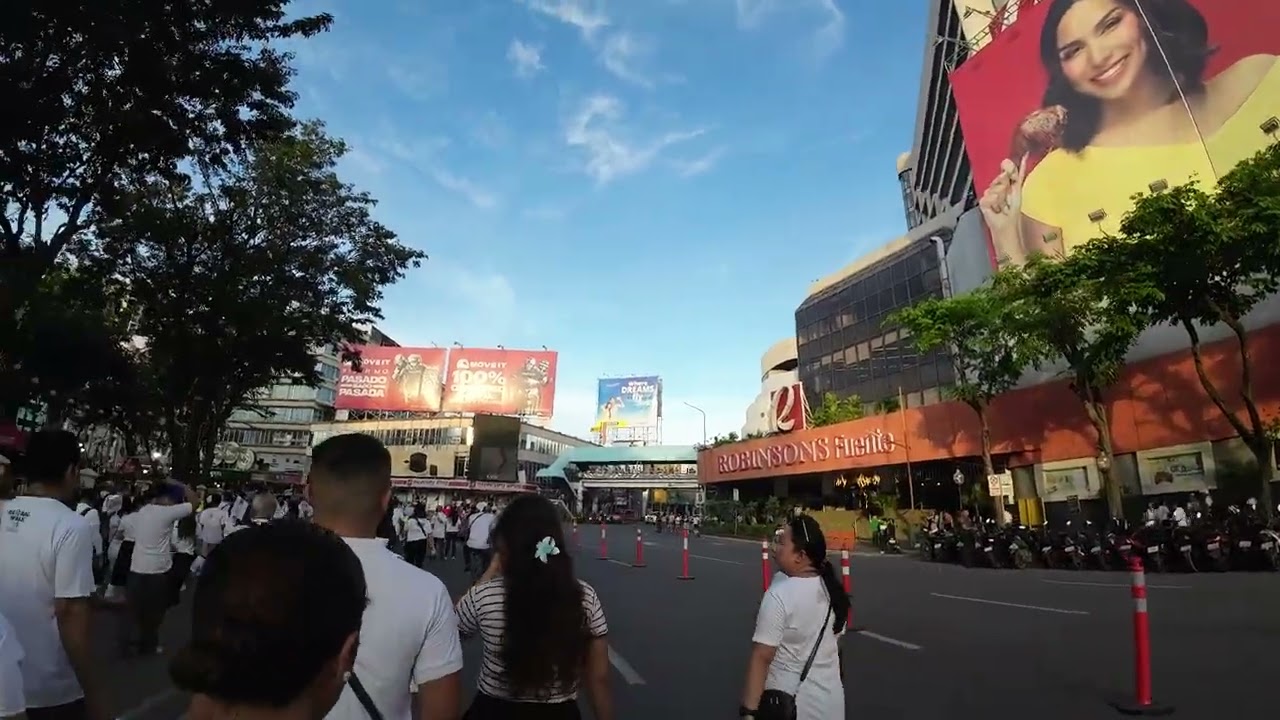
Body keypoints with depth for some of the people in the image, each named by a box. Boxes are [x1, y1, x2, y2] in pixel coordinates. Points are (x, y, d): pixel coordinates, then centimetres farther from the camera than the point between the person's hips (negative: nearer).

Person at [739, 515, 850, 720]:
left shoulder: (779, 595, -22)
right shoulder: (831, 589, 0)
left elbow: (762, 657, -22)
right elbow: (833, 644, 12)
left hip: (788, 703, -6)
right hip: (831, 699, 7)